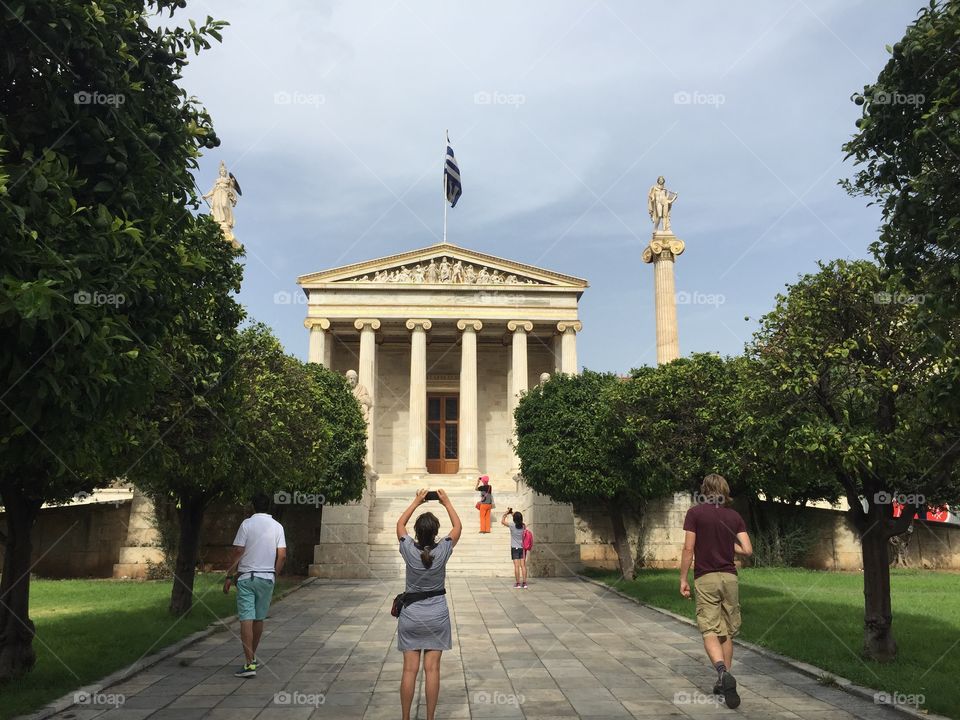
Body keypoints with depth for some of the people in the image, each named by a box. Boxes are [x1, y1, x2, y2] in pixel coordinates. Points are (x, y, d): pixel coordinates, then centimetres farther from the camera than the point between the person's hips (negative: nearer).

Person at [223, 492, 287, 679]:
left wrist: (229, 576, -2)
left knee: (246, 619, -5)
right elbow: (282, 555, -2)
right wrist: (274, 575, 10)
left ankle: (249, 664, -12)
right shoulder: (277, 526, 3)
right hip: (267, 577, 3)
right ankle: (252, 657, 29)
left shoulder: (247, 524, -5)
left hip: (246, 577, -3)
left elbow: (238, 552, -9)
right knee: (259, 619, 16)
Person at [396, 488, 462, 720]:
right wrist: (446, 503, 13)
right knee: (432, 669, 3)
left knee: (409, 670, 3)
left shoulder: (409, 550, -12)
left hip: (411, 615, 0)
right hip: (437, 616, 0)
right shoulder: (442, 551, -12)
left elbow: (400, 524, 7)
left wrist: (416, 502, 14)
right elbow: (458, 527, 5)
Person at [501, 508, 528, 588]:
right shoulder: (523, 526, 0)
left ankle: (518, 584, -3)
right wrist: (512, 513, 28)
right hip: (522, 548, 4)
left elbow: (502, 521, 1)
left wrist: (506, 513, 9)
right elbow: (518, 520, 22)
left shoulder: (512, 525, -12)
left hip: (515, 548, -4)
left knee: (516, 566, -3)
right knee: (523, 565, 3)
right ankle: (524, 583, 2)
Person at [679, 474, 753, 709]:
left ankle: (723, 672, -27)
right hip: (729, 577, 4)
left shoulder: (695, 513, -5)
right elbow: (747, 550, -1)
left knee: (710, 631, -4)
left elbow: (688, 549, -9)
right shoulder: (734, 515, 5)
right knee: (727, 632, 14)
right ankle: (725, 681, 19)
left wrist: (683, 579, -3)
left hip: (705, 578, -3)